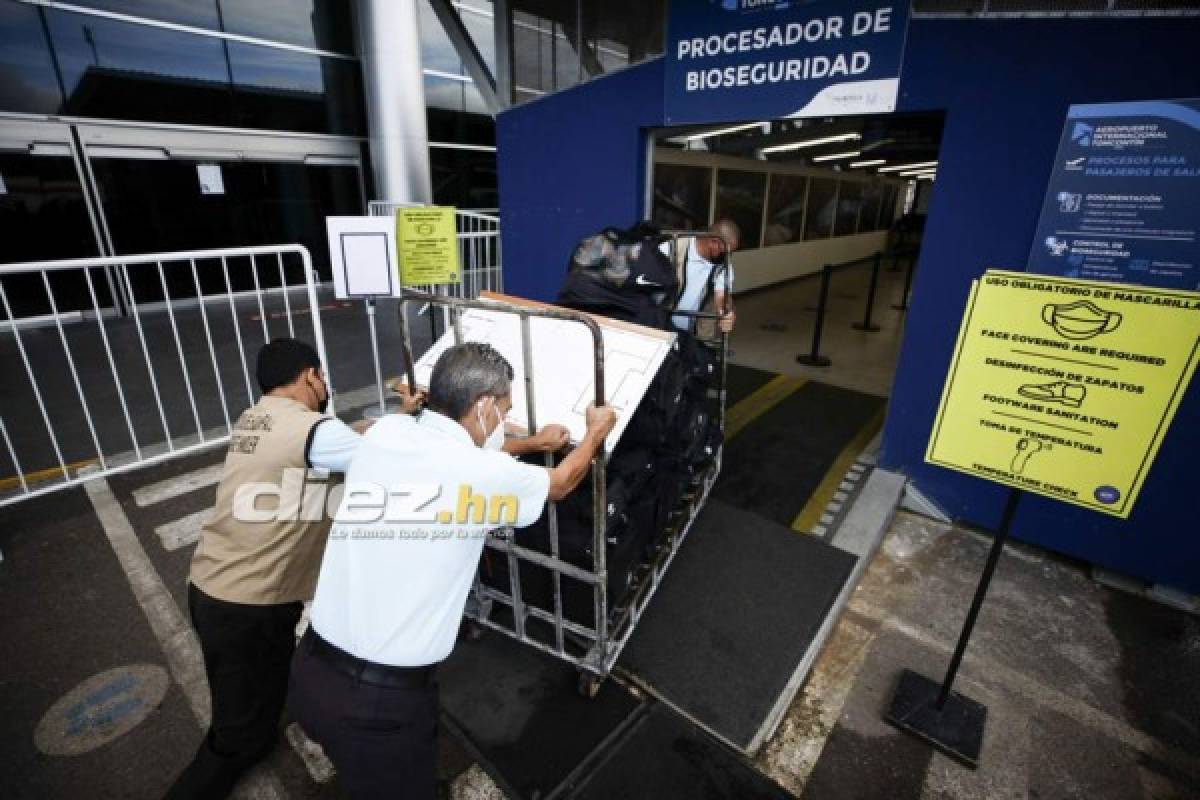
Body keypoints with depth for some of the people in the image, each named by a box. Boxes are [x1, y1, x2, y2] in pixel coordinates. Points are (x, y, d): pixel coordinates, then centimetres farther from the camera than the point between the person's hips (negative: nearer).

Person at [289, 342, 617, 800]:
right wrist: (597, 432, 21)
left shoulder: (385, 432, -5)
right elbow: (560, 485, 2)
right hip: (381, 700, -5)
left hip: (312, 672, 6)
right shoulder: (485, 472, -19)